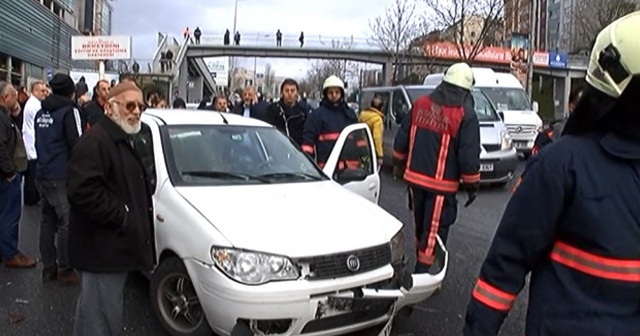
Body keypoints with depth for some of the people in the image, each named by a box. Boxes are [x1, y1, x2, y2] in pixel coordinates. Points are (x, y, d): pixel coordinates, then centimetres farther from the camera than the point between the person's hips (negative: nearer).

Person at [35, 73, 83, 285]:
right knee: (67, 223, -3)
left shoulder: (41, 113, 13)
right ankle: (64, 270, 1)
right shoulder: (69, 111, -11)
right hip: (62, 177, -8)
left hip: (42, 174, 8)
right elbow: (76, 144, -15)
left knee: (48, 221, 12)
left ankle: (48, 268, 19)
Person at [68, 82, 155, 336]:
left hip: (115, 244, 10)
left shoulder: (125, 140, 17)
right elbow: (83, 191, -28)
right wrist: (121, 217, -22)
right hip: (101, 247, -10)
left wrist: (144, 208, 11)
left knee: (108, 311, 23)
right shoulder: (96, 141, -18)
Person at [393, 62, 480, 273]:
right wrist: (472, 185, -1)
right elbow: (469, 156, -13)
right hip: (441, 185, -5)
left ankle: (421, 266, 35)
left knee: (421, 226, 20)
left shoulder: (421, 104, 3)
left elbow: (401, 140, 9)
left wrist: (398, 165, 22)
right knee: (434, 231, 2)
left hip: (414, 178, 6)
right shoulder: (465, 115, -11)